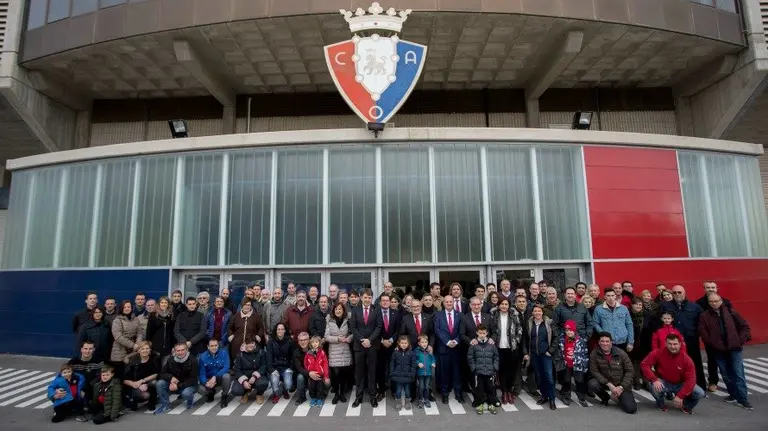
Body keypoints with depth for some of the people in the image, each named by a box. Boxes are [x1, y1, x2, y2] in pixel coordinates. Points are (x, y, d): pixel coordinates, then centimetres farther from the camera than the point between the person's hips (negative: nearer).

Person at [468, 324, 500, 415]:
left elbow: (496, 357, 6)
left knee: (490, 388, 11)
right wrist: (473, 368, -6)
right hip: (478, 372, -2)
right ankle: (479, 404, 22)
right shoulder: (474, 345, -8)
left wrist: (495, 368, 1)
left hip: (490, 371, 2)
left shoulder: (491, 344, -2)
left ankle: (491, 404, 28)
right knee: (479, 388, 7)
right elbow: (470, 358, -2)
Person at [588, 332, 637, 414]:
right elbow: (594, 371, -13)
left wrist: (621, 387, -14)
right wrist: (609, 385, -22)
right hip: (605, 382, 1)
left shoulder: (621, 353, -12)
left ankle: (620, 397, 19)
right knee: (592, 384, -30)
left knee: (631, 409, -18)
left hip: (621, 384, 0)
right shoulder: (594, 354, -14)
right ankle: (605, 397, 5)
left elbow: (630, 371, -7)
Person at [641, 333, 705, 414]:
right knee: (655, 388, -34)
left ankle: (686, 405, 13)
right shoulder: (658, 353, -17)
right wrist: (654, 380, -33)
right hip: (664, 383, -2)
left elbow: (690, 379, -19)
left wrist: (680, 396, -26)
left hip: (680, 385, 2)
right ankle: (661, 403, 4)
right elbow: (644, 364, -19)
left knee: (700, 393, -21)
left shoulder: (686, 359, -16)